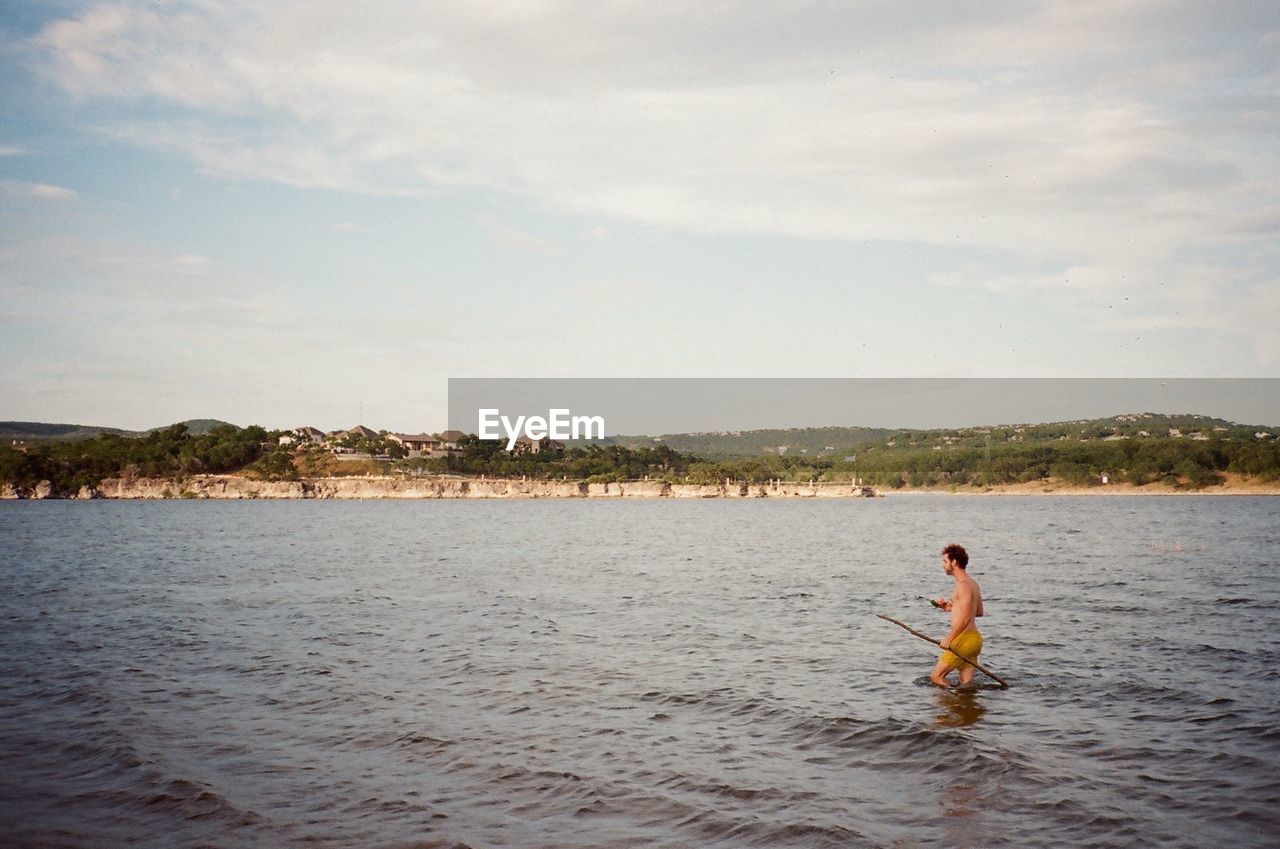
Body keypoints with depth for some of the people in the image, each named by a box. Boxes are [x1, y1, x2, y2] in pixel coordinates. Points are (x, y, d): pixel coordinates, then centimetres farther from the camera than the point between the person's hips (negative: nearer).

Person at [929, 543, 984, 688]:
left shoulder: (963, 585, -16)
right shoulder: (973, 583, 15)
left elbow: (966, 617, -24)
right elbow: (979, 612, 26)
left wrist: (949, 638, -21)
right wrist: (952, 608, 22)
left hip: (964, 638, -10)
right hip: (975, 638, 10)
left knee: (936, 677, -4)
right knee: (967, 685, 10)